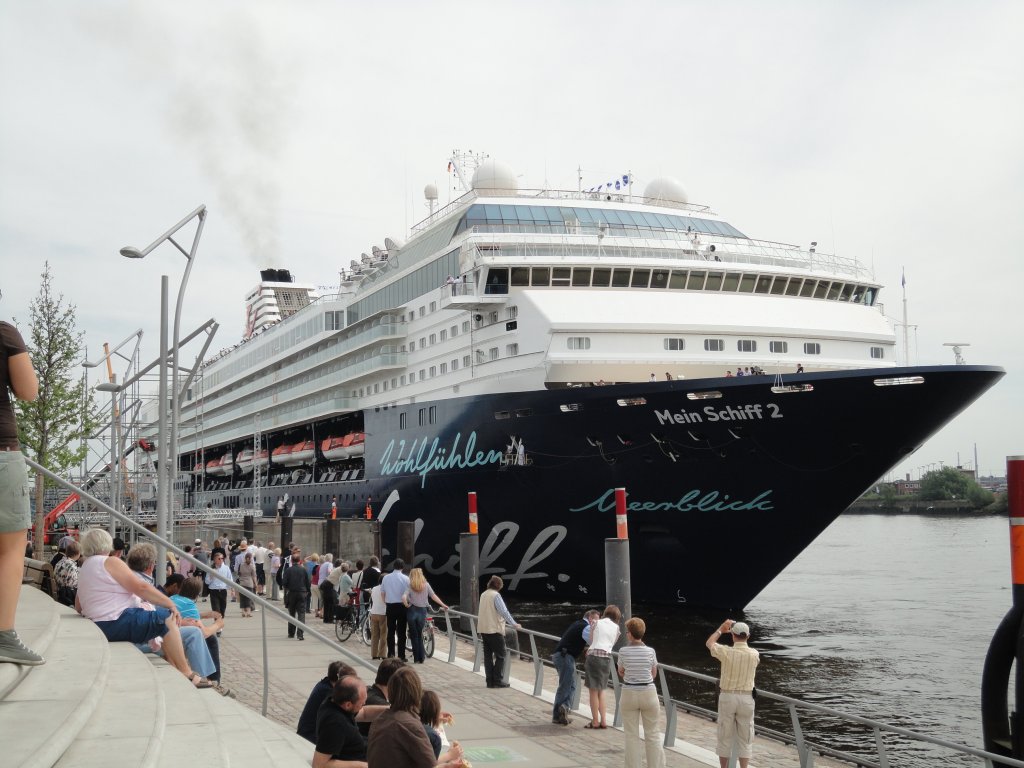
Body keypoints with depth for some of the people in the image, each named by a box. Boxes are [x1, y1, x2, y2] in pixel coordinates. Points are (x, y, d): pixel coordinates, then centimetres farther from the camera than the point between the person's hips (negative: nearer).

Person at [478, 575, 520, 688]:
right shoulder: (495, 595, -13)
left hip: (483, 629, 8)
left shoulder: (483, 595, 11)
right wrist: (514, 624, -16)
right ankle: (498, 680, -3)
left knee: (488, 655, 10)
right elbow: (504, 611, -19)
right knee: (500, 655, 0)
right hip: (494, 629, -8)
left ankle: (490, 681, 11)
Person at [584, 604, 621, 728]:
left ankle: (595, 721, 5)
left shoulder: (596, 623, 2)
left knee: (593, 690, 3)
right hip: (607, 658, 4)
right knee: (601, 690, 17)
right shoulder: (616, 628, 9)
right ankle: (603, 721, 13)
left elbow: (590, 639, 10)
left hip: (594, 656, -4)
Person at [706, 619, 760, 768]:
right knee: (744, 739, 9)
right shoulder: (754, 654, -6)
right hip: (746, 698, 1)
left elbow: (709, 643, 9)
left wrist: (721, 629, 21)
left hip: (727, 696, -1)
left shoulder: (726, 652, -12)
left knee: (725, 738, 10)